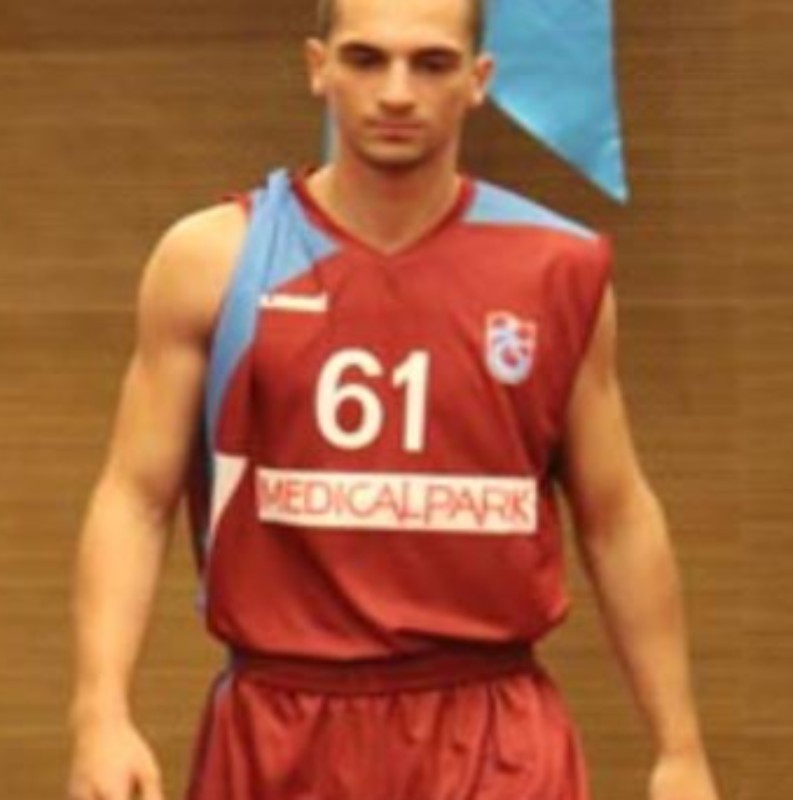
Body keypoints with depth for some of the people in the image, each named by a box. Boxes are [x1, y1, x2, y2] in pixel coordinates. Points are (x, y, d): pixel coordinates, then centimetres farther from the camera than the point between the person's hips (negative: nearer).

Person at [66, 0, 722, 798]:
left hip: (493, 735, 0)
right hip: (276, 731, 1)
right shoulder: (213, 260, -1)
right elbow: (135, 499, -1)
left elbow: (617, 518, 8)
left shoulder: (561, 270, 2)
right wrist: (101, 715, -14)